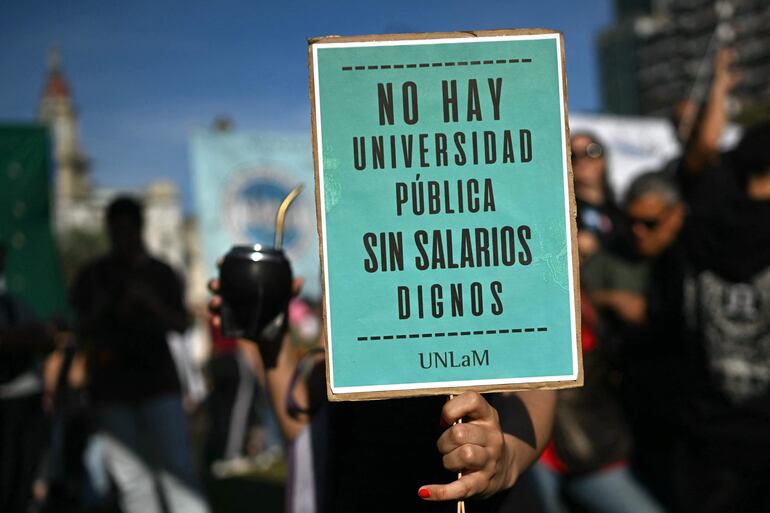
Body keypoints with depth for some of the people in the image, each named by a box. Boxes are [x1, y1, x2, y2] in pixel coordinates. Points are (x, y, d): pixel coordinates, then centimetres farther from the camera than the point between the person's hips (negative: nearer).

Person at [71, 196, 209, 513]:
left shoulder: (160, 274, 10)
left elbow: (181, 324, 3)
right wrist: (106, 312, -14)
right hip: (111, 389, 1)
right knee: (130, 481, 1)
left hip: (157, 383, -1)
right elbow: (82, 332, 6)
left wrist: (153, 304, -14)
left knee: (178, 470, -10)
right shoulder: (94, 276, 9)